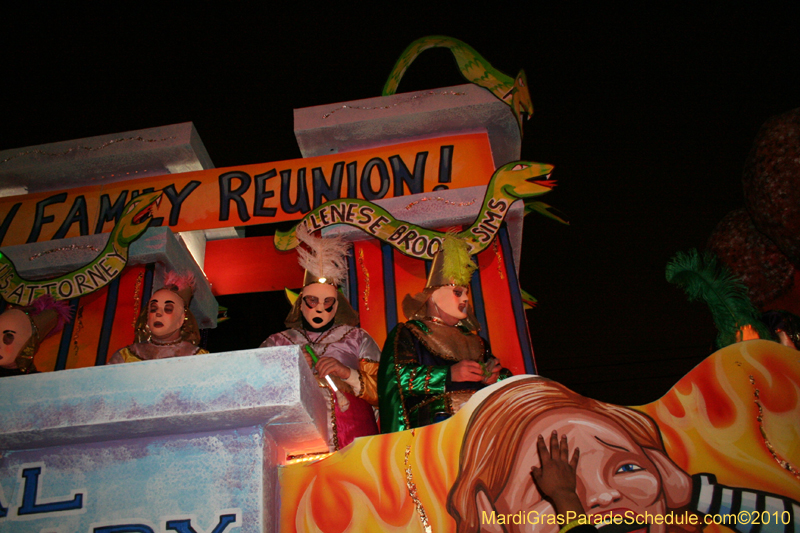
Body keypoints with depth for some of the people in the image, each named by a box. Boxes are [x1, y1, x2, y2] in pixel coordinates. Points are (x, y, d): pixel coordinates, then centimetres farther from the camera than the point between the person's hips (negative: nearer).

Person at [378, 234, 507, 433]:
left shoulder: (473, 339, 26)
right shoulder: (406, 334, 10)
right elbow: (398, 378, -6)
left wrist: (493, 377, 1)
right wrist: (449, 374, -12)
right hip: (433, 428, -5)